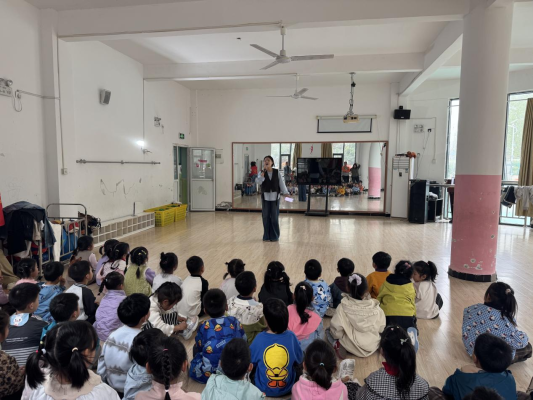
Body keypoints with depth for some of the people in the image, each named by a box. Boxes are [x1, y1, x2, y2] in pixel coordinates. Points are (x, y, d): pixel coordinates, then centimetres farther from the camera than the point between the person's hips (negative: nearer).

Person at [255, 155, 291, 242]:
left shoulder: (277, 172, -1)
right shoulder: (262, 172, 1)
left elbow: (281, 183, -1)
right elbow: (258, 182, -13)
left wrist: (285, 192, -8)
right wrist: (263, 173, -22)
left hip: (275, 197, -1)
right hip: (265, 197, 1)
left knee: (274, 217, 2)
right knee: (266, 217, 5)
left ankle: (274, 236, 14)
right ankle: (266, 236, 16)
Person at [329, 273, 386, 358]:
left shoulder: (343, 307, -21)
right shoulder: (376, 308, -17)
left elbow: (336, 329, -17)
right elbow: (381, 329, -4)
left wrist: (337, 337, 6)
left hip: (352, 347, -3)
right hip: (372, 347, 3)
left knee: (329, 331, 17)